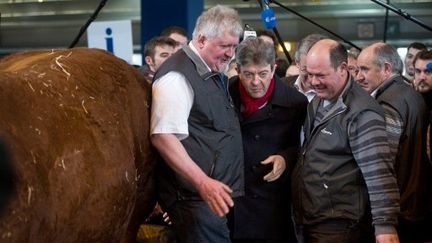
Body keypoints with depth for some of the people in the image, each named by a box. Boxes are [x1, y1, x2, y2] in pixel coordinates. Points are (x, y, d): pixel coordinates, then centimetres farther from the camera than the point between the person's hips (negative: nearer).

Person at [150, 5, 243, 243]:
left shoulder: (214, 74, 15)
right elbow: (163, 136, -24)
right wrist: (203, 182, -27)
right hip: (195, 197, -10)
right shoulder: (177, 75, -15)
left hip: (217, 194, 10)